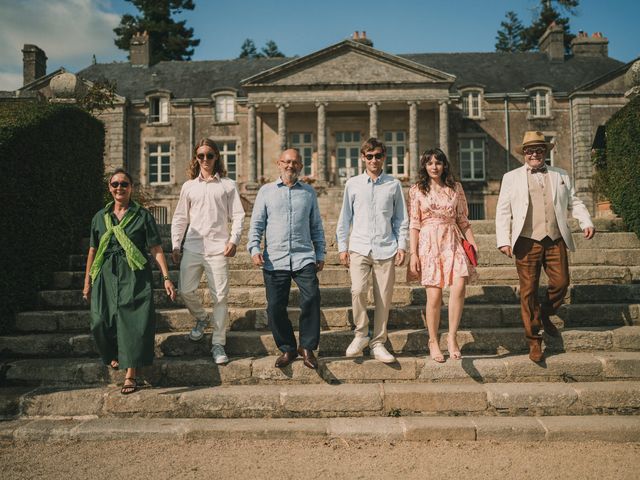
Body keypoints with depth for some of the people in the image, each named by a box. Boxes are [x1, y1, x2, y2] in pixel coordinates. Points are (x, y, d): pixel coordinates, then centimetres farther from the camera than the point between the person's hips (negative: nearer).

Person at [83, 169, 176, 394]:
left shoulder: (142, 215, 2)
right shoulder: (100, 217, 11)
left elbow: (156, 249, -1)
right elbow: (92, 250, 15)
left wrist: (166, 278, -8)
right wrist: (87, 281, 14)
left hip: (135, 276, -3)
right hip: (107, 275, 3)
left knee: (133, 321, -7)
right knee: (101, 321, -3)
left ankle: (130, 375, 0)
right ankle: (114, 354, 30)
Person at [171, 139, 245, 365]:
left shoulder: (227, 185, 7)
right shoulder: (189, 186, 13)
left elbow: (237, 215, 4)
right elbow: (180, 218, 14)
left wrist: (234, 239, -10)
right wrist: (175, 246, 7)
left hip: (218, 249, -2)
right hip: (192, 248, 2)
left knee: (220, 296, -3)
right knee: (185, 290, -2)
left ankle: (218, 344, 7)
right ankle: (201, 318, 30)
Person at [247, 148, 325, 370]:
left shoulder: (309, 192, 13)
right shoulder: (266, 191, 10)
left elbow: (316, 226, 16)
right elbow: (256, 224, 8)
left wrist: (320, 254, 11)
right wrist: (254, 249, -5)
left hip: (304, 258, 0)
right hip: (274, 259, 0)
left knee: (311, 298, -15)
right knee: (275, 307, 1)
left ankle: (307, 347, 1)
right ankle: (287, 349, 19)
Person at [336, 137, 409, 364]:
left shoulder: (393, 184, 9)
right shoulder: (353, 184, 9)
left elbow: (401, 219, 12)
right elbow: (345, 218, 11)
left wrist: (402, 245, 2)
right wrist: (342, 246, 6)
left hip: (386, 248, 1)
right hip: (359, 247, -1)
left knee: (383, 298, 2)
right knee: (358, 290, -18)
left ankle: (378, 343, 15)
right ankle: (361, 334, 4)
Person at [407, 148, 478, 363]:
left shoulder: (456, 188, 12)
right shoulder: (417, 190, 6)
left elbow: (463, 219, 14)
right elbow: (414, 224, 2)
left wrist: (472, 242, 4)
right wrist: (413, 253, -4)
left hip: (453, 242, 2)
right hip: (429, 243, -2)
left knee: (459, 287, -16)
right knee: (434, 295, -4)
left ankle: (452, 337, -2)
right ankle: (433, 342, 11)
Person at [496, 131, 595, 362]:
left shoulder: (561, 176, 17)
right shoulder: (511, 177, 9)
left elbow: (574, 202, 17)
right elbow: (503, 211, 4)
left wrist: (586, 222, -1)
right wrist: (503, 240, -6)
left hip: (555, 240, 3)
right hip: (527, 242, -2)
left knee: (561, 283, -1)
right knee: (529, 291, -1)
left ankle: (545, 315, 30)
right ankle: (534, 341, 9)